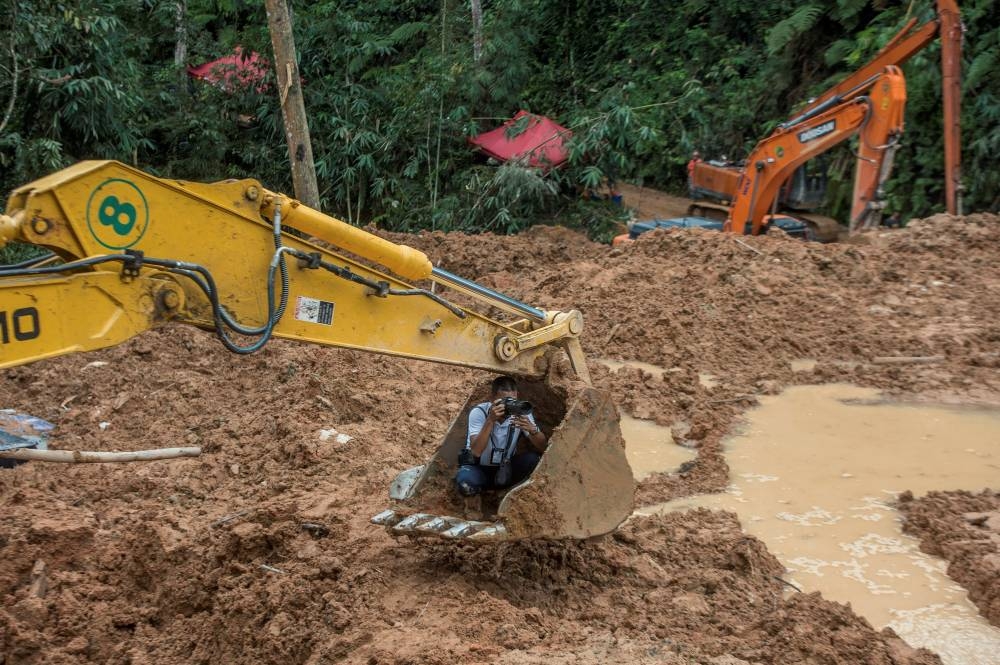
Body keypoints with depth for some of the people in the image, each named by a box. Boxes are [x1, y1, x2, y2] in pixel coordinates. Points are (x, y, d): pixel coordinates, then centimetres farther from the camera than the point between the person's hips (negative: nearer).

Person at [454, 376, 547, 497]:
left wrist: (532, 430, -36)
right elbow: (476, 452, -32)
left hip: (505, 469, 3)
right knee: (466, 481, -36)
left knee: (533, 458, -24)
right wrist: (490, 420, -40)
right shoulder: (479, 412, -19)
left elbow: (542, 448, -15)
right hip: (479, 468, -2)